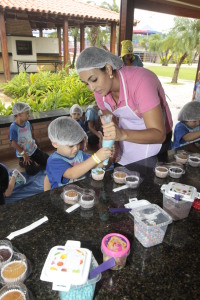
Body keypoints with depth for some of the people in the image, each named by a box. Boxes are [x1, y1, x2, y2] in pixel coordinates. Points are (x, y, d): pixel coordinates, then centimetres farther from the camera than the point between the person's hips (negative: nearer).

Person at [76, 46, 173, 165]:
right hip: (127, 135, 5)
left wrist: (122, 135, -48)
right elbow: (111, 121, 2)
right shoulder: (100, 88, -13)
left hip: (153, 139, -5)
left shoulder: (140, 82, -32)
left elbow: (159, 134, -34)